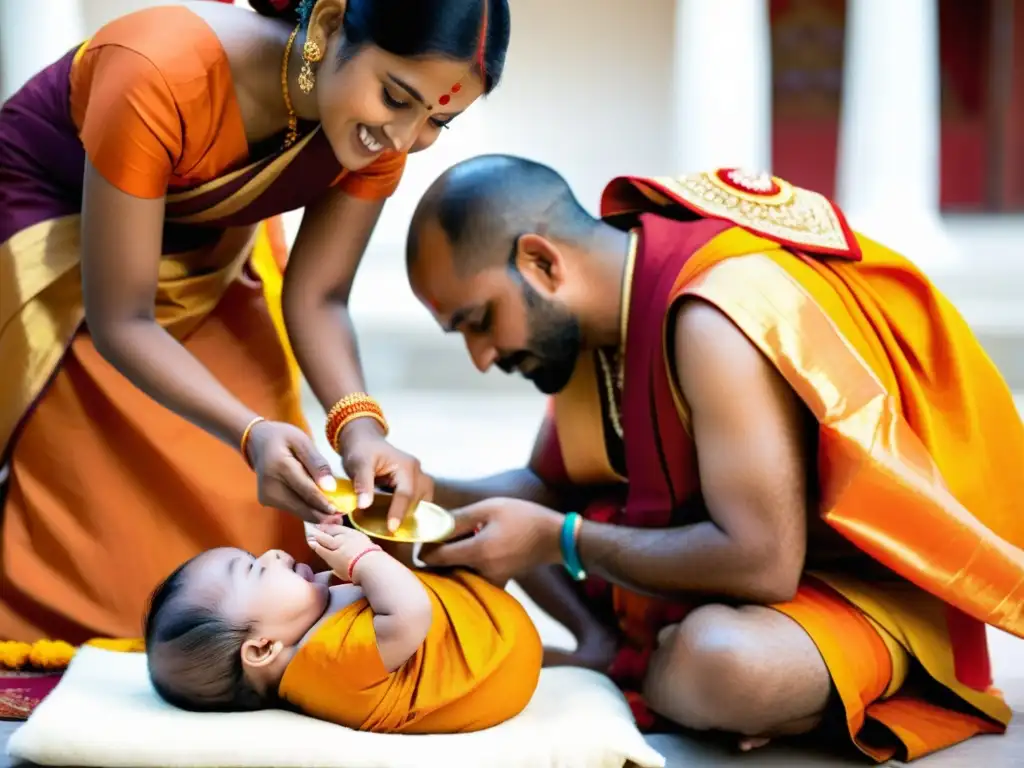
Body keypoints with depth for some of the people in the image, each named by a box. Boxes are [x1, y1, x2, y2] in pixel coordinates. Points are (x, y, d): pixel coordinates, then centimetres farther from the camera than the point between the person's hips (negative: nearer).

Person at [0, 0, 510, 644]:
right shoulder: (159, 75, -39)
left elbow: (316, 298, -13)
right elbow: (120, 321, -32)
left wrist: (360, 426, -31)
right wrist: (252, 435, -45)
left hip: (206, 242, 5)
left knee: (248, 511, -1)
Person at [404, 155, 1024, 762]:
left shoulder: (715, 319, -30)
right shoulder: (592, 304, -3)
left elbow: (761, 564, -33)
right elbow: (551, 483, 9)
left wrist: (560, 541, -26)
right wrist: (432, 496, -10)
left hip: (858, 580, -8)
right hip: (740, 553, 8)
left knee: (722, 662, -40)